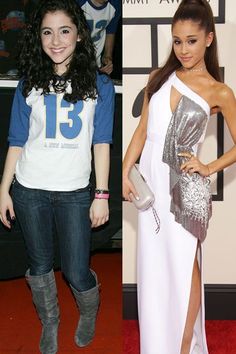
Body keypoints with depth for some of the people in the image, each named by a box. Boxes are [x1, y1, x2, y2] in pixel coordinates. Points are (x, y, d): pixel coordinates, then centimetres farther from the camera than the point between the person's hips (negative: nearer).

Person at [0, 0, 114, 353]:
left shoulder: (98, 85, -1)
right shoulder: (29, 84, 2)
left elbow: (101, 144, -1)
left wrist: (102, 195, -6)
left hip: (74, 193, -1)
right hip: (29, 191, 2)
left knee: (77, 273, 2)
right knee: (40, 266, 13)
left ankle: (89, 313, 36)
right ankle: (49, 322, 40)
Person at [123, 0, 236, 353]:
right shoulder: (160, 77, 6)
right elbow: (142, 131, 8)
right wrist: (125, 173, 1)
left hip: (186, 187, -4)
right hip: (152, 181, 5)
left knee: (184, 267, 5)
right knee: (156, 267, 13)